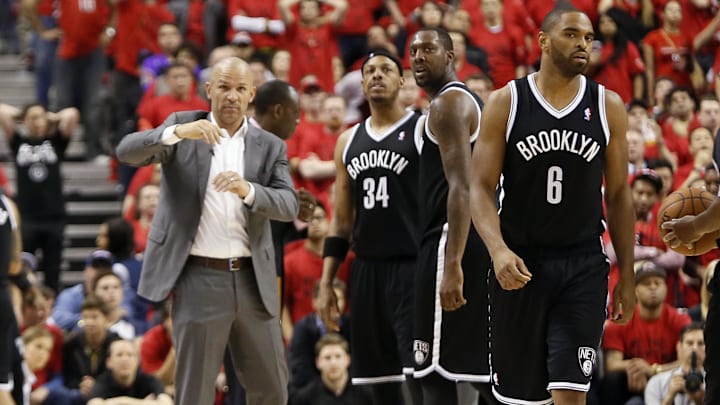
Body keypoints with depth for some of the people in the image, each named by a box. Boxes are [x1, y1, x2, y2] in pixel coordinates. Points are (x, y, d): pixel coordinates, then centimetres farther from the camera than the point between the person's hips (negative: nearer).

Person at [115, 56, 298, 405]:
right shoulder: (183, 129, 4)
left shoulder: (270, 147, 9)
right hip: (199, 278, -3)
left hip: (253, 280, 3)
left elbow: (289, 206, -4)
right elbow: (127, 151, -11)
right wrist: (178, 133, -28)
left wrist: (248, 190, -24)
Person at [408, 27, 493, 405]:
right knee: (482, 368, 11)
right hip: (483, 240, 10)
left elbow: (462, 187, -20)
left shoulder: (448, 104, -9)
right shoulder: (472, 101, 23)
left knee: (434, 372, -11)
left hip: (452, 241, -10)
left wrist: (452, 265, -27)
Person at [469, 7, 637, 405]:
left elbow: (618, 194, 8)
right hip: (519, 264, 0)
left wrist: (627, 275, 6)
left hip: (583, 267, 0)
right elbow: (481, 188, -5)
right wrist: (498, 250, -22)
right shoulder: (506, 102, -2)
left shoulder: (608, 106, 3)